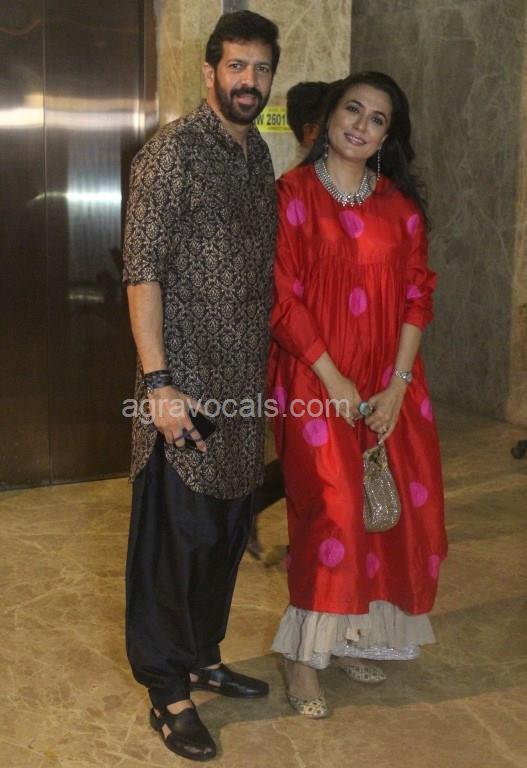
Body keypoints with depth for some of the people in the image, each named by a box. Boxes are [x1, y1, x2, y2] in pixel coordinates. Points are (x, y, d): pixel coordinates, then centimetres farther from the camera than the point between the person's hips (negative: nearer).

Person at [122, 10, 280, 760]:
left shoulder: (259, 155, 12)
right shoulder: (173, 149, -11)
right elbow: (142, 271, -16)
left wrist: (269, 364, 13)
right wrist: (158, 384, -20)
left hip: (243, 384, 7)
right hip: (185, 384, -7)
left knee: (227, 530, 16)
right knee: (174, 537, 2)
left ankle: (202, 656, 34)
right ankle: (168, 692, 17)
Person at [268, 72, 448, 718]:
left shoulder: (400, 204, 9)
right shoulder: (294, 193, -4)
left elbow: (417, 296, 6)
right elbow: (283, 299, -9)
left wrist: (396, 385, -5)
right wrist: (334, 381, -13)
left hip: (389, 384, 5)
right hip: (315, 380, -5)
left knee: (400, 510, 4)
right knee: (331, 511, -10)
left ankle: (349, 637, 23)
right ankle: (302, 656, 6)